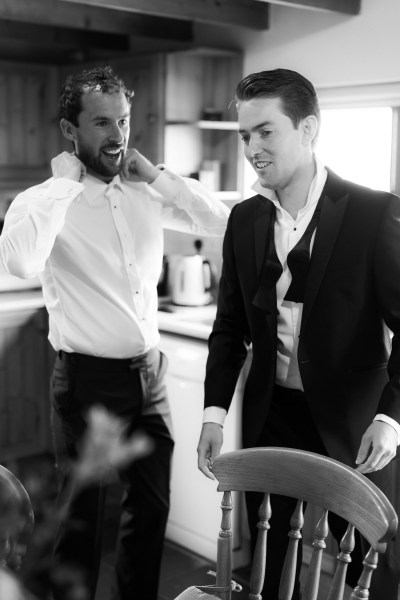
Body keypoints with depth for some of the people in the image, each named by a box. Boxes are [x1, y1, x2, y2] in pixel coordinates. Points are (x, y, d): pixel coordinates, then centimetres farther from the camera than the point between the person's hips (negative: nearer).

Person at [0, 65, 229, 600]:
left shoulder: (145, 194, 3)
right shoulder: (45, 201, -12)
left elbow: (223, 223, -2)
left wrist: (156, 175, -7)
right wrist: (65, 181, -23)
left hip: (150, 374, 5)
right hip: (88, 380, -5)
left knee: (151, 508, 19)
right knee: (82, 521, 11)